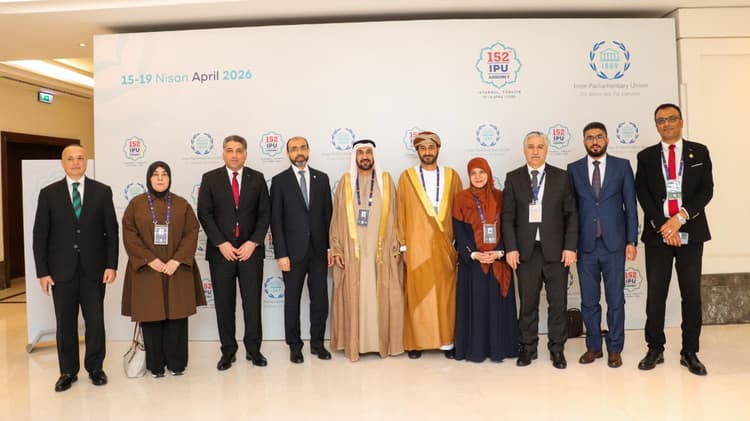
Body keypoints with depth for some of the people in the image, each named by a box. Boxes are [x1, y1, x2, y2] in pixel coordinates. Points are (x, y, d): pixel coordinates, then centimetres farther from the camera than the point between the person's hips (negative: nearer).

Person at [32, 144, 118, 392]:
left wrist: (111, 265, -5)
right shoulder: (49, 193, 3)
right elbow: (40, 235, 2)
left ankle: (95, 367, 22)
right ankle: (68, 371, 22)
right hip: (61, 269, 0)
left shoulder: (102, 191, 3)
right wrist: (42, 271, -3)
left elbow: (111, 231, 2)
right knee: (65, 323, 8)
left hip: (94, 269, 0)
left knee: (95, 321, 6)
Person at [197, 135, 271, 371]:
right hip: (221, 250, 0)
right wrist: (221, 243, -10)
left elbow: (264, 213, 3)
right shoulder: (210, 179, 4)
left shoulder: (257, 178, 6)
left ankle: (253, 349, 16)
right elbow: (204, 214, -1)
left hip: (251, 249, 1)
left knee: (253, 302, 3)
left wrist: (253, 242, -8)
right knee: (224, 304, 5)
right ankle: (228, 351, 18)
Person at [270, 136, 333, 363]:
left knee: (320, 298, 8)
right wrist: (281, 254, -10)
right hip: (294, 251, -2)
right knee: (292, 300, 8)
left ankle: (317, 342, 22)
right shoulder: (279, 181, -1)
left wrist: (330, 246, 3)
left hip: (319, 250, 3)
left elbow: (328, 214, 8)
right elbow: (276, 220, -4)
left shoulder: (321, 178, 7)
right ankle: (294, 346, 20)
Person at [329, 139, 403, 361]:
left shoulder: (386, 180, 6)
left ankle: (382, 341, 16)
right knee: (353, 297, 3)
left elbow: (394, 216, 5)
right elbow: (337, 218, 4)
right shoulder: (345, 181, 5)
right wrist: (336, 249, -2)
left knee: (382, 297, 4)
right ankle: (354, 343, 13)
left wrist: (397, 248, -1)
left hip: (380, 251, 0)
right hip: (352, 251, 0)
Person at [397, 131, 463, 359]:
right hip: (417, 245, -1)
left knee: (446, 293, 5)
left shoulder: (452, 176, 7)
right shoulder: (407, 177, 2)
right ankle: (415, 341, 12)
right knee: (417, 295, 2)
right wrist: (403, 245, -1)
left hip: (444, 244, 2)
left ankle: (447, 341, 15)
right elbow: (401, 214, 2)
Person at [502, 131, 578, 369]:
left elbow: (571, 214, 4)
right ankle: (528, 348, 20)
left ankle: (557, 349, 20)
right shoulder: (513, 178, 5)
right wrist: (511, 248, -7)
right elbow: (507, 216, 2)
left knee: (558, 303, 6)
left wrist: (570, 247, -4)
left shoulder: (561, 177, 6)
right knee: (528, 303, 6)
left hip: (556, 250, 0)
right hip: (526, 250, 0)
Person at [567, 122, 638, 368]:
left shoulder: (622, 166, 4)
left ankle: (614, 349, 19)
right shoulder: (573, 169, 5)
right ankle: (593, 346, 22)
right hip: (585, 246, 1)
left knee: (615, 300, 6)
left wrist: (631, 241, -3)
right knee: (589, 301, 8)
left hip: (614, 244, -1)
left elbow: (630, 206, 3)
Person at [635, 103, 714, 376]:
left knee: (691, 294, 5)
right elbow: (643, 194, -1)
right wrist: (663, 225, -12)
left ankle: (690, 352, 17)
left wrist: (680, 217, -14)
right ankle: (655, 350, 14)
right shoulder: (646, 156, 7)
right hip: (657, 234, 0)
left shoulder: (699, 152, 7)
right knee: (655, 294, 3)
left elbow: (706, 190, -2)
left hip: (691, 232, 0)